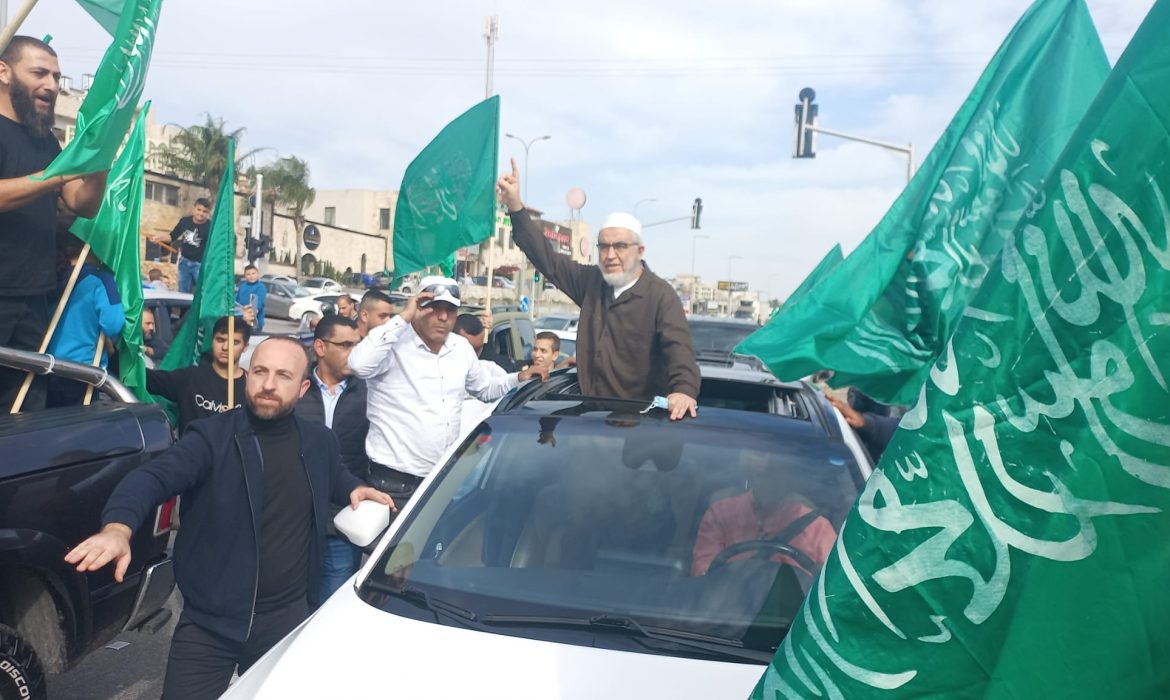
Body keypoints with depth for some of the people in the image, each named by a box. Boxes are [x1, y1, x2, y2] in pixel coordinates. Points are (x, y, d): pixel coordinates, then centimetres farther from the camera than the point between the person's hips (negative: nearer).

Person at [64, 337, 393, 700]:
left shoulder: (319, 442, 5)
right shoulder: (212, 437, -10)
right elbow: (152, 477, -25)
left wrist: (355, 488, 4)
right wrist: (117, 527, -45)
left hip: (288, 619, 4)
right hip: (209, 622, -3)